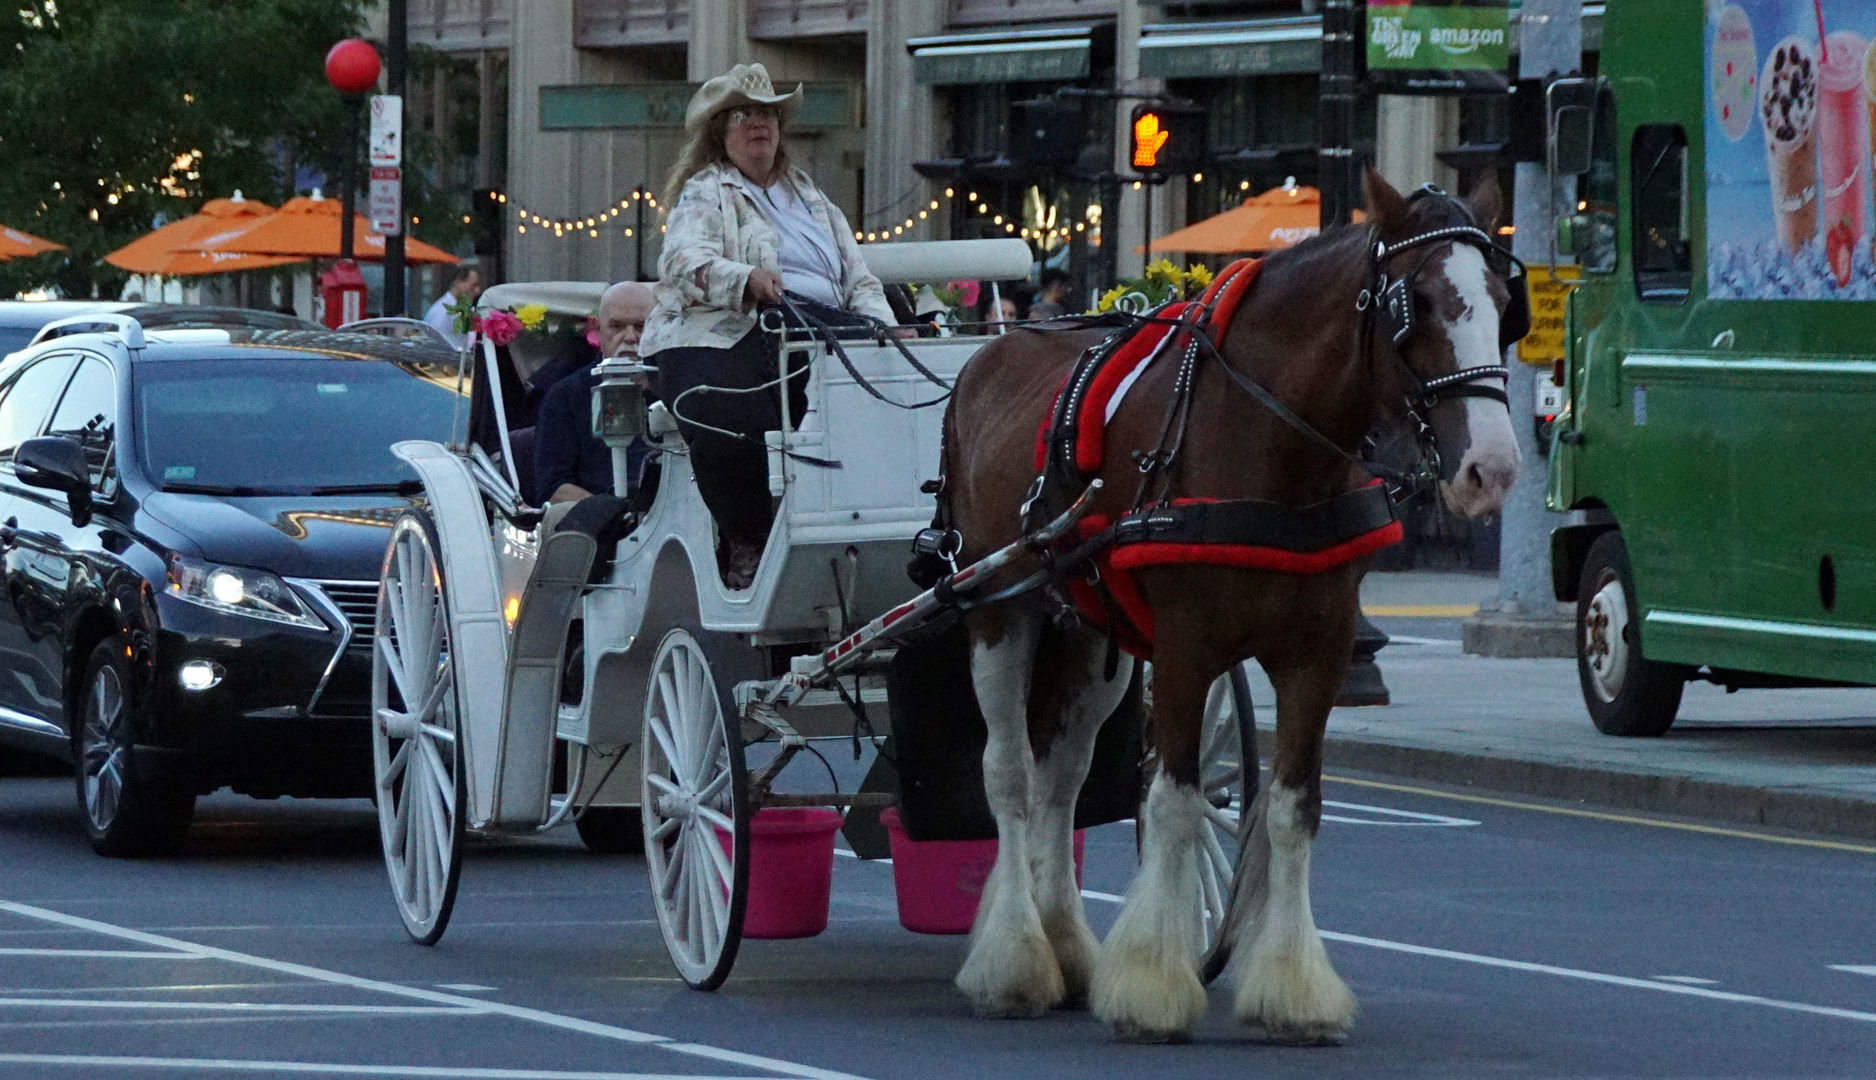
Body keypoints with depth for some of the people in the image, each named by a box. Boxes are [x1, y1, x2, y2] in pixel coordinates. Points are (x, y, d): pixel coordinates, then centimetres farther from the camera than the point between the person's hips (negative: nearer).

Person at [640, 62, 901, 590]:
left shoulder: (813, 201, 31)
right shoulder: (705, 195, 13)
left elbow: (859, 281, 26)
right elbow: (684, 261, -8)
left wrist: (885, 329, 3)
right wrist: (747, 280, -28)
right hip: (725, 336, -5)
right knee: (733, 428, -38)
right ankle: (747, 549, -16)